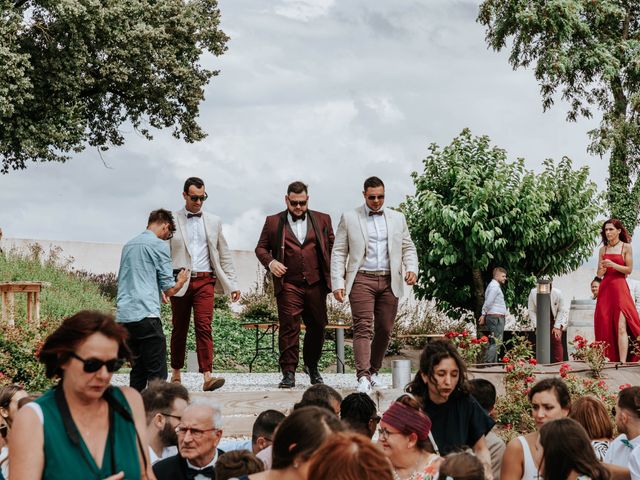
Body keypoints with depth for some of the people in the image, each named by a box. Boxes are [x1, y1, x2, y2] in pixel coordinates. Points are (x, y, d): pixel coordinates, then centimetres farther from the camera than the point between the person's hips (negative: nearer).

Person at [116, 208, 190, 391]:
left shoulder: (128, 245, 19)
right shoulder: (159, 245, -3)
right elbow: (169, 289, -4)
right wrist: (181, 282, 17)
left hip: (123, 315, 8)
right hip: (145, 315, -7)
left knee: (138, 369, 14)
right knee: (157, 375, -6)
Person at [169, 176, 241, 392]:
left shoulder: (213, 221, 12)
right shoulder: (172, 220, 4)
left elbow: (224, 255, 15)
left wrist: (232, 284, 9)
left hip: (205, 280, 1)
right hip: (180, 282, 0)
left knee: (204, 327, -11)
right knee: (179, 329, 8)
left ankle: (207, 376, -19)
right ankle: (176, 374, 21)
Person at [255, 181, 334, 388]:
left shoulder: (322, 220, 12)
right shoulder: (273, 222, 9)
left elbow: (333, 247, 14)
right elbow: (261, 247, 11)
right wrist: (270, 262, -9)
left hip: (316, 283, 2)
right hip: (288, 284, -2)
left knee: (317, 327, 8)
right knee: (288, 327, -8)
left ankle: (312, 366, 29)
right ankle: (288, 373, -5)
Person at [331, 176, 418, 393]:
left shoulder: (397, 218, 14)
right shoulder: (349, 218, 5)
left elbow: (408, 247, 17)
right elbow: (339, 253, 4)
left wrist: (411, 269, -3)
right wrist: (337, 283, -5)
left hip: (390, 281, 3)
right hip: (362, 280, -3)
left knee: (384, 330, 6)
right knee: (363, 328, -13)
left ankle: (374, 370, 21)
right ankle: (363, 376, -21)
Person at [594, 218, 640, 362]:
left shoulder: (626, 247, 2)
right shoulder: (603, 249, 13)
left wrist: (612, 264, -13)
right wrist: (602, 269, -7)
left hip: (619, 287, -5)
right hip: (605, 288, 5)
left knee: (621, 327, -13)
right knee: (605, 326, 0)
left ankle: (622, 362, -20)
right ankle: (608, 360, 4)